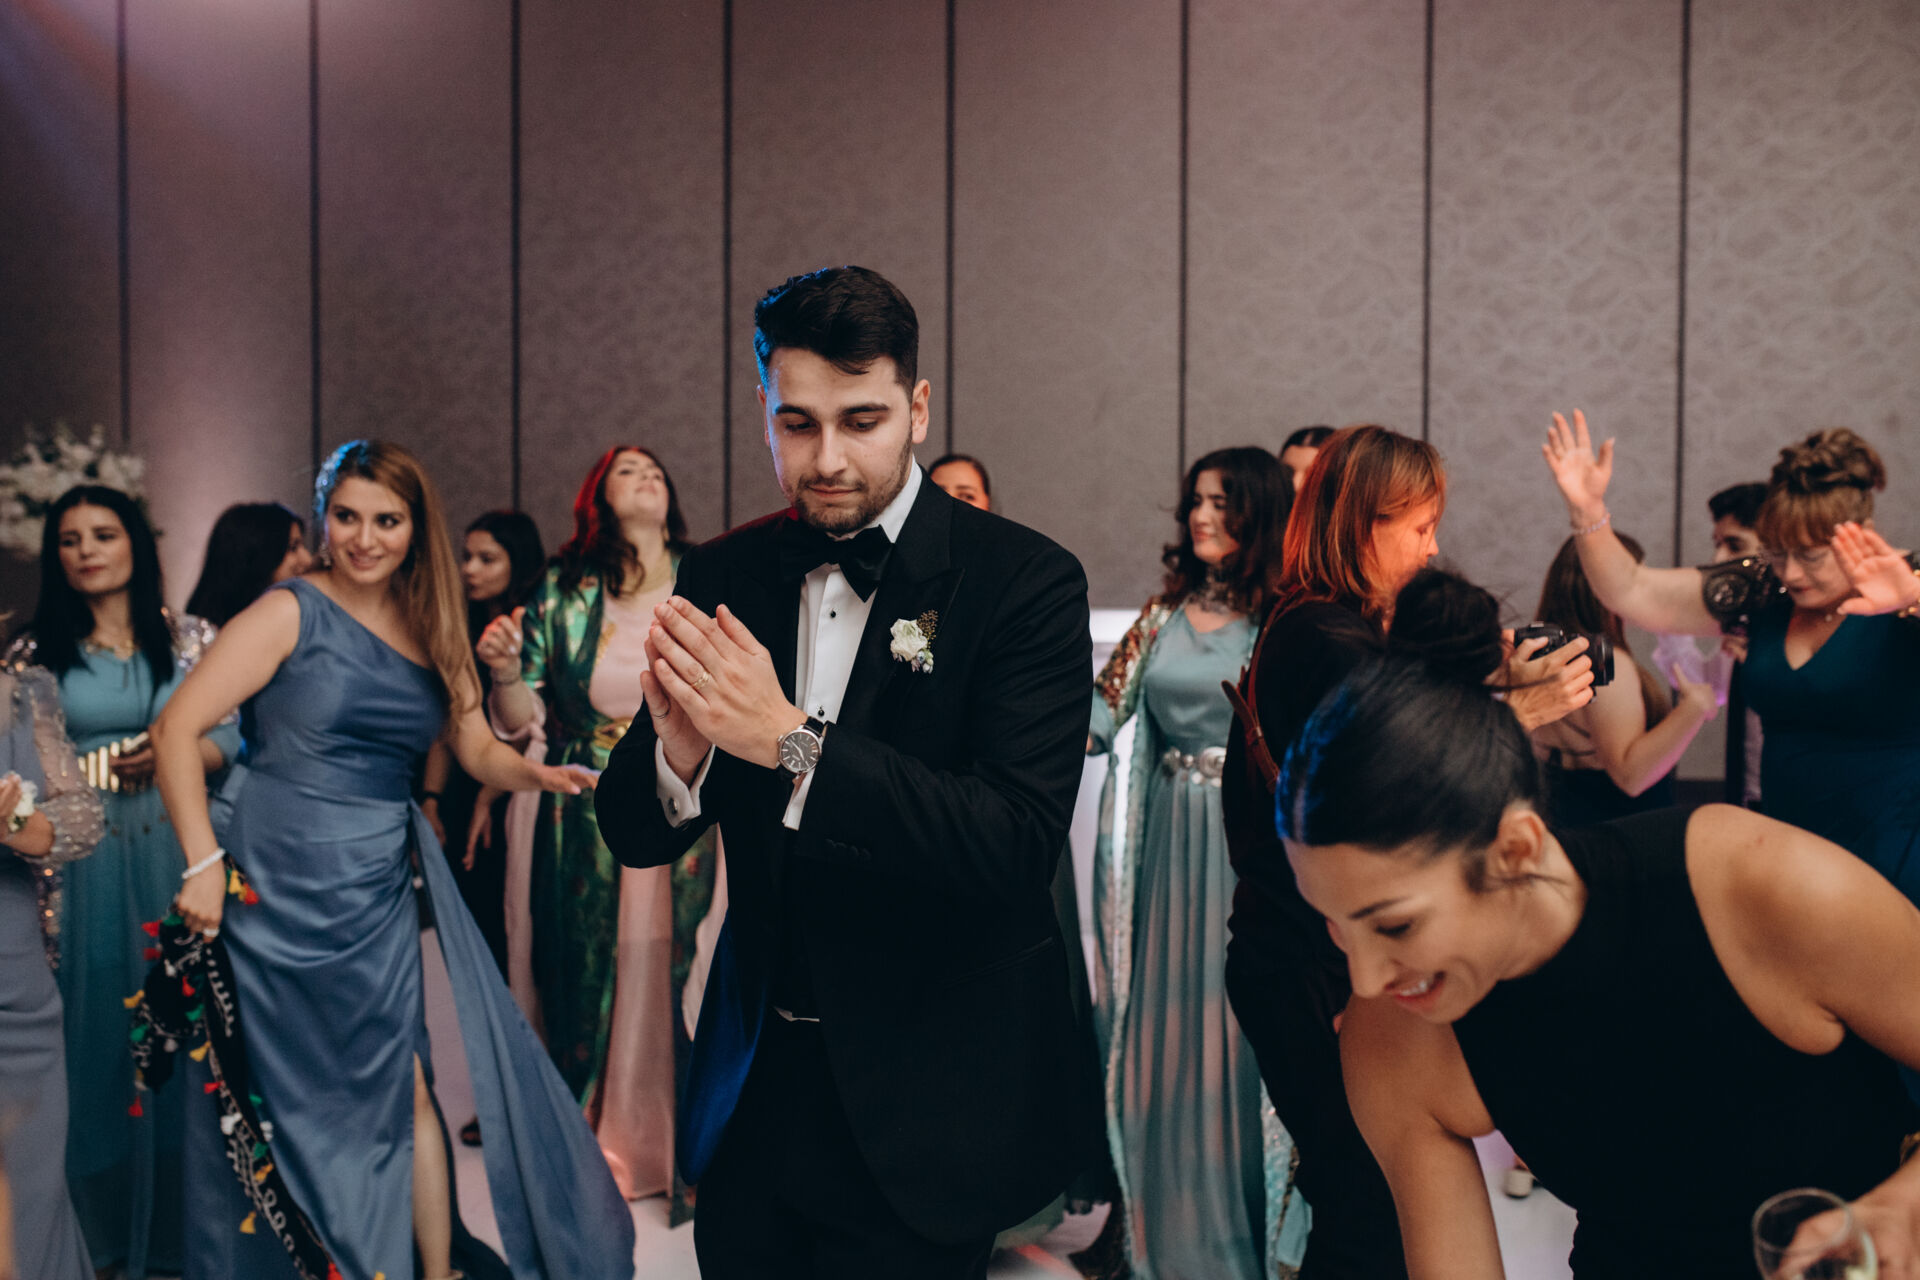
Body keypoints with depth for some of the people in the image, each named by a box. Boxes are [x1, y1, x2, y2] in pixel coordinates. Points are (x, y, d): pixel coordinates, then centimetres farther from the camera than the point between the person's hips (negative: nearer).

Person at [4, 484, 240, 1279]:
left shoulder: (192, 638, 6)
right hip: (85, 864, 0)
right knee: (99, 1030, 6)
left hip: (177, 856, 0)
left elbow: (235, 735, 4)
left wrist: (177, 754, -14)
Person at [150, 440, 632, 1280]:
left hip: (379, 889, 4)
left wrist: (536, 773, -10)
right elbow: (176, 730, -11)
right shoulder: (293, 613, -6)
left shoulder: (428, 630, 9)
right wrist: (203, 862, -16)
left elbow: (478, 751, 11)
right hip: (277, 886, -4)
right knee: (287, 1101, 5)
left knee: (402, 1090, 2)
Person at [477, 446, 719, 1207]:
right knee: (585, 981, 8)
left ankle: (684, 1154, 21)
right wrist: (504, 671, -15)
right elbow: (523, 719, 3)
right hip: (587, 825, 1)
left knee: (678, 979, 3)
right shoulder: (563, 593, 4)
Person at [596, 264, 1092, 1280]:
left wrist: (792, 741, -31)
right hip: (756, 1077, 4)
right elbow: (634, 838, -1)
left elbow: (1020, 843, -24)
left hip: (926, 1104, -4)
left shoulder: (1023, 581, -13)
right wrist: (679, 751, -24)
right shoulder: (724, 578, -1)